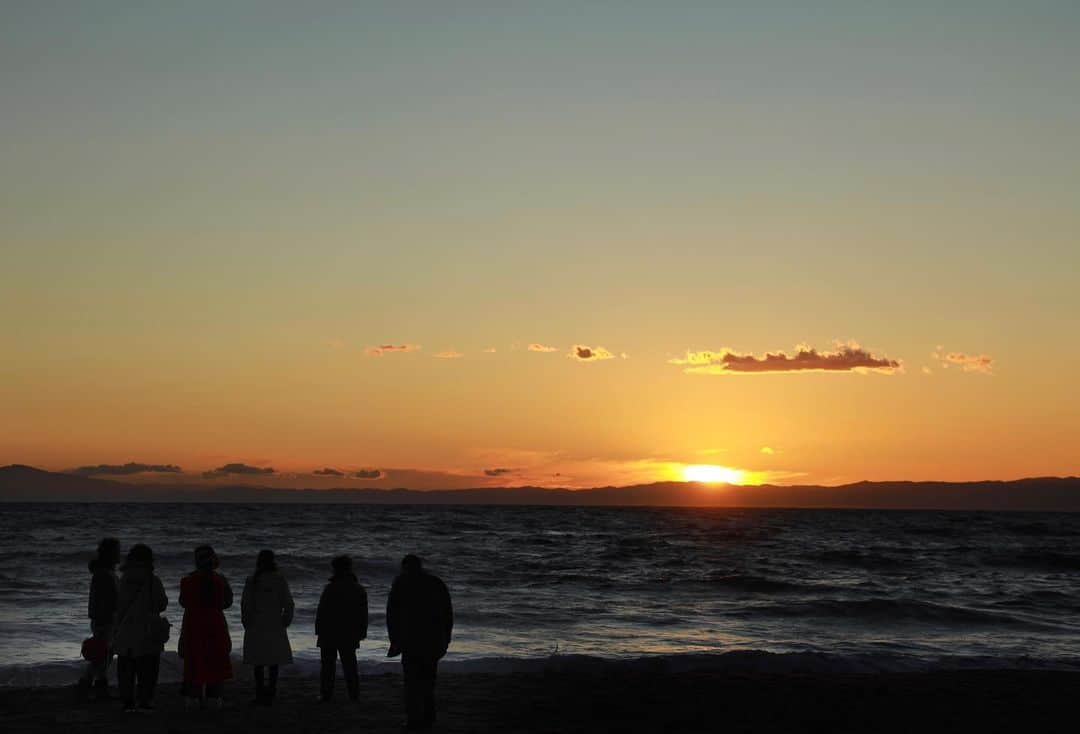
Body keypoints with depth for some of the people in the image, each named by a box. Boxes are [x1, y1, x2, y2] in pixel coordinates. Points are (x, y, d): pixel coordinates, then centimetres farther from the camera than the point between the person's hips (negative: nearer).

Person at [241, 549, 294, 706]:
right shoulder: (280, 580, -2)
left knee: (258, 662, 7)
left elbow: (245, 603, -6)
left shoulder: (252, 580, -5)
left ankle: (260, 692, 4)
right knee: (274, 662, 9)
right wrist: (285, 622, 9)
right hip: (275, 627, 1)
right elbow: (289, 604, -2)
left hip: (256, 627, -1)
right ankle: (271, 692, 6)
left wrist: (247, 623, 5)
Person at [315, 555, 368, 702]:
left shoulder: (330, 588, -13)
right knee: (349, 664, 11)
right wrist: (361, 632, 14)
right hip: (349, 635, 4)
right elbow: (363, 614, 7)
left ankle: (327, 694, 3)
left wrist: (318, 629, -2)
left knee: (328, 664, 4)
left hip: (329, 633, -4)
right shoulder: (359, 590, 3)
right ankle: (354, 694, 9)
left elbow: (321, 611, -10)